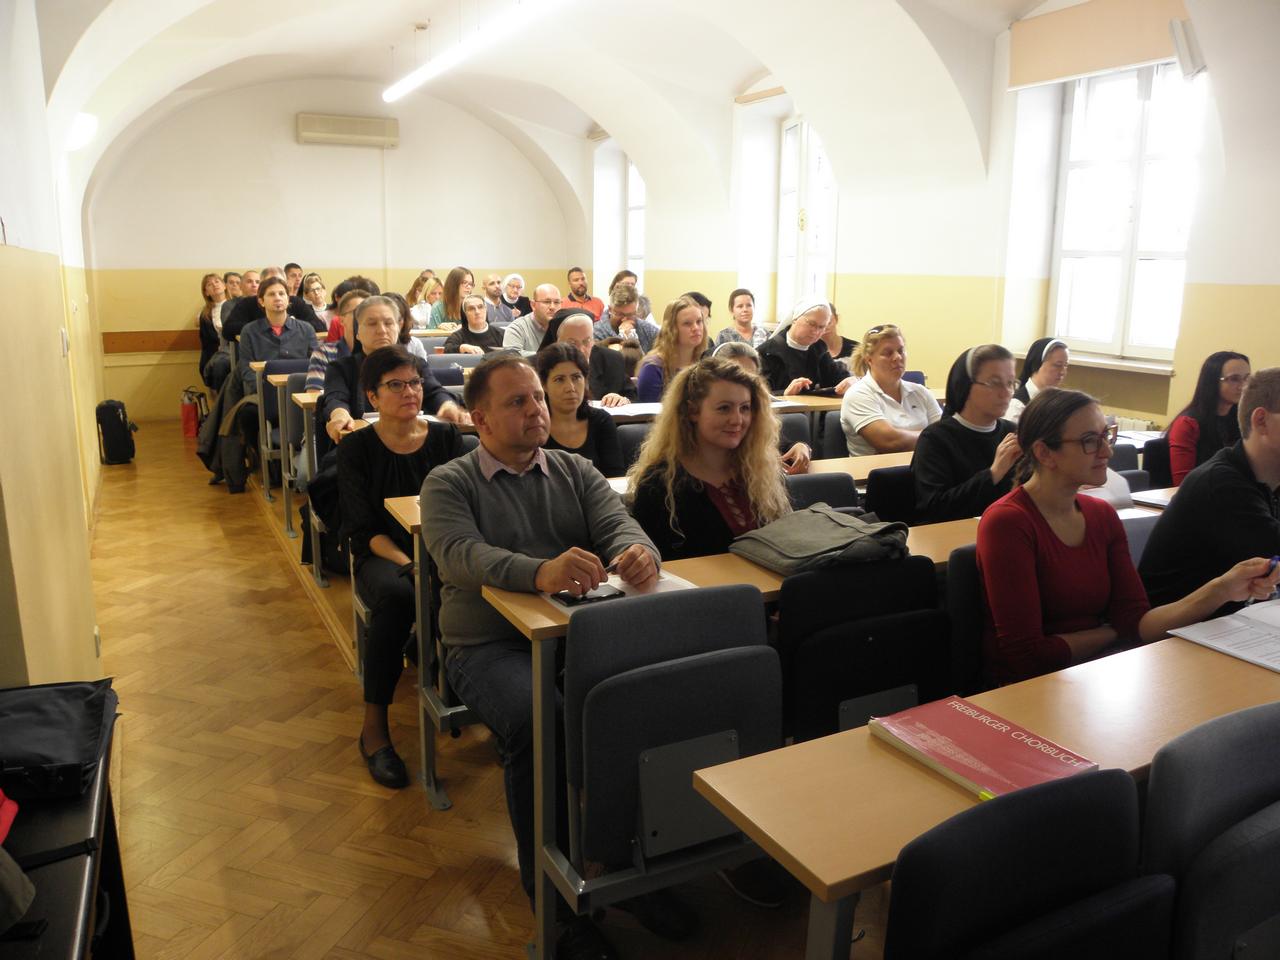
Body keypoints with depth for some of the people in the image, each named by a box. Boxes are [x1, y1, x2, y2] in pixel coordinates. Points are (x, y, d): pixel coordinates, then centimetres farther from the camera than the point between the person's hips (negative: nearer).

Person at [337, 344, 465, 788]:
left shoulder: (446, 438, 6)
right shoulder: (357, 448, 1)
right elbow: (363, 529, -5)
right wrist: (409, 565, -21)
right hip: (383, 556, -1)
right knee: (396, 595, -37)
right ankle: (374, 727, -23)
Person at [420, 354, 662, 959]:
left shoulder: (575, 472, 16)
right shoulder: (449, 484, 3)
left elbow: (618, 524, 0)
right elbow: (462, 555, -16)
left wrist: (636, 552, -27)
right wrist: (539, 573, -37)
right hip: (489, 645, -3)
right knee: (537, 721, -33)